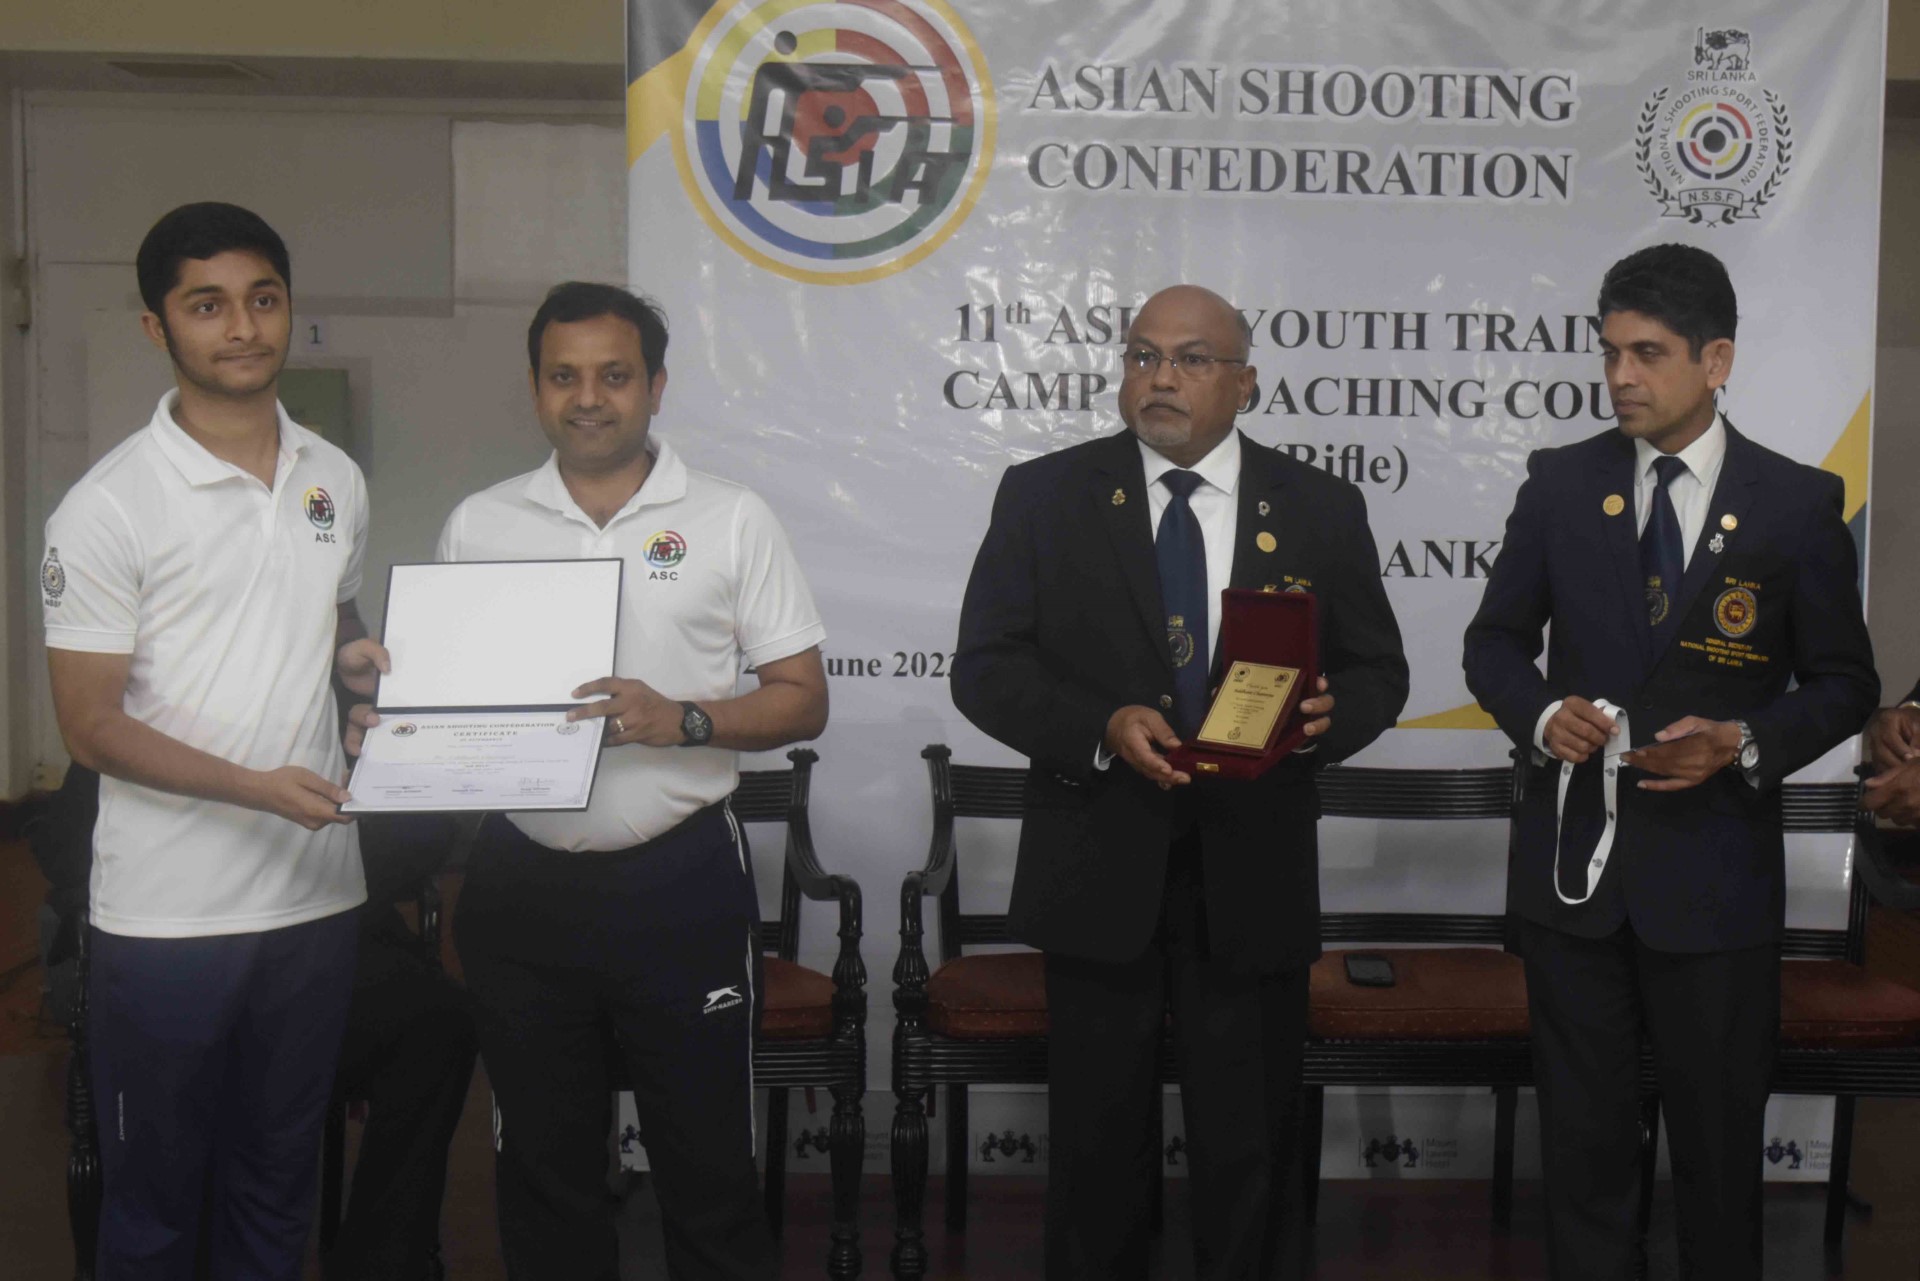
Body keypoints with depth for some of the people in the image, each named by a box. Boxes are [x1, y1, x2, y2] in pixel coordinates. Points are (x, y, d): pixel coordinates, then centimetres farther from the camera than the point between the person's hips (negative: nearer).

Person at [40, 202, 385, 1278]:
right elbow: (92, 725, -11)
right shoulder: (108, 508, -10)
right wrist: (256, 788, -23)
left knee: (280, 1186, 17)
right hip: (168, 913, -5)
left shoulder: (337, 480, 7)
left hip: (316, 895, 5)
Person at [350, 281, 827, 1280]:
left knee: (708, 1171, 4)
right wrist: (385, 722, -8)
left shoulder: (730, 520, 1)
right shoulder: (476, 526, 8)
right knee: (544, 1170, 14)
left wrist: (680, 720, -17)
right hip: (521, 886, 3)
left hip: (679, 884, -2)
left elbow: (802, 700, -1)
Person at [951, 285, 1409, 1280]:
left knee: (1249, 1150, 10)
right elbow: (984, 668, -2)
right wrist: (1102, 728, -19)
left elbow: (1377, 672, 9)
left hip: (1252, 881, 1)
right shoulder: (1044, 495, 1)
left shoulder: (1321, 510, 4)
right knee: (1097, 1143, 11)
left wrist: (1324, 718, -15)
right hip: (1099, 872, 0)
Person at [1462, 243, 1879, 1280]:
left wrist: (1746, 745, -15)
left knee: (1718, 1136, 9)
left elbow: (1843, 682, 3)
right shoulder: (1560, 484, 3)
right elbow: (1495, 641, 10)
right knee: (1583, 1135, 11)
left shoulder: (1798, 504, -2)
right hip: (1571, 867, 2)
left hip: (1713, 875, -1)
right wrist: (1541, 715, -11)